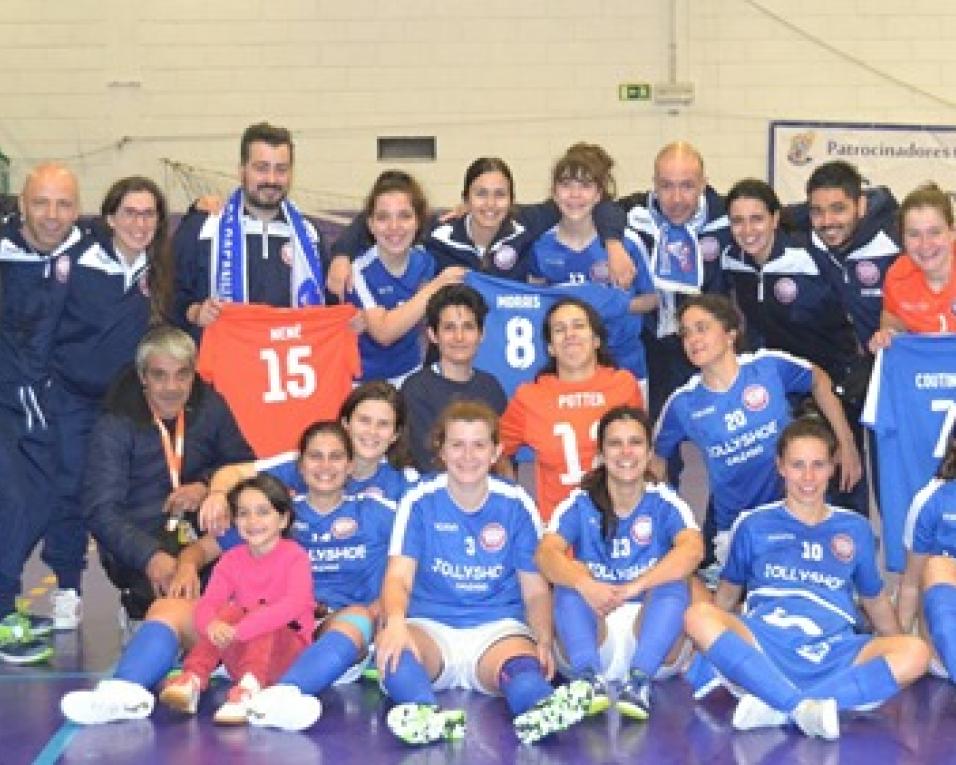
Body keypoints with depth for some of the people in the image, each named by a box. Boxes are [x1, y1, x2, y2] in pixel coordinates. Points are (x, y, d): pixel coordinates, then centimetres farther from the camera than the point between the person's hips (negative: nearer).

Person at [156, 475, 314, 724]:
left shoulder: (295, 556, -9)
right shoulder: (232, 559, 6)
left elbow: (294, 605, -27)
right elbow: (207, 603, -7)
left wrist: (240, 629, -37)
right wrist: (212, 625, -34)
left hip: (286, 650, -3)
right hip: (240, 651, 4)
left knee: (266, 624, -32)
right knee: (230, 611, -22)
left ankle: (248, 690, -53)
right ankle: (192, 680, -34)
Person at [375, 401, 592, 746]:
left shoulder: (517, 505, 5)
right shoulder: (419, 501, 2)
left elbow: (535, 590, 7)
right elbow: (398, 578, -8)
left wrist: (543, 641, -14)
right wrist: (395, 622, -32)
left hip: (499, 628, 0)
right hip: (430, 625, 0)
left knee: (523, 666, -36)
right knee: (391, 645, -35)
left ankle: (542, 713, -69)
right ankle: (426, 715, -63)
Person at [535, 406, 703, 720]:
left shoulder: (665, 503, 1)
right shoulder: (580, 504, 2)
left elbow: (692, 549, -20)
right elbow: (546, 554, -16)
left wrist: (634, 587, -36)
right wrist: (585, 584, -39)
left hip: (650, 639, -1)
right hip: (594, 638, 1)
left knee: (673, 584, -26)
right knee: (569, 585, -24)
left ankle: (640, 681, -40)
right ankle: (589, 678, -42)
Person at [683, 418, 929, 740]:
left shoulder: (855, 529, 19)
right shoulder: (753, 525, 16)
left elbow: (875, 601, 28)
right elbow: (728, 595, 21)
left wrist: (898, 655, 23)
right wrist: (714, 644, 10)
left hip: (835, 655, 2)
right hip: (763, 651, -1)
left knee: (916, 652, -28)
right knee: (698, 615, -30)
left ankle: (775, 707, -36)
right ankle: (805, 705, -42)